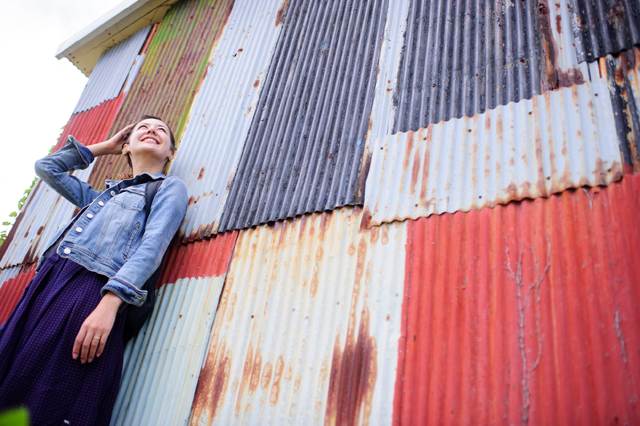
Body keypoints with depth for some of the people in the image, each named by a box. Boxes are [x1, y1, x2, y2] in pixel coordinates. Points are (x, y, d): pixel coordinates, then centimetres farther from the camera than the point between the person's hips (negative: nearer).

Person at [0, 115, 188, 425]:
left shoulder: (170, 187, 13)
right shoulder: (102, 195, 33)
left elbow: (153, 246, -5)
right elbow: (46, 167, 41)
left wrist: (110, 303, -20)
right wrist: (102, 147, 39)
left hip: (93, 289, -6)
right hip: (44, 284, 7)